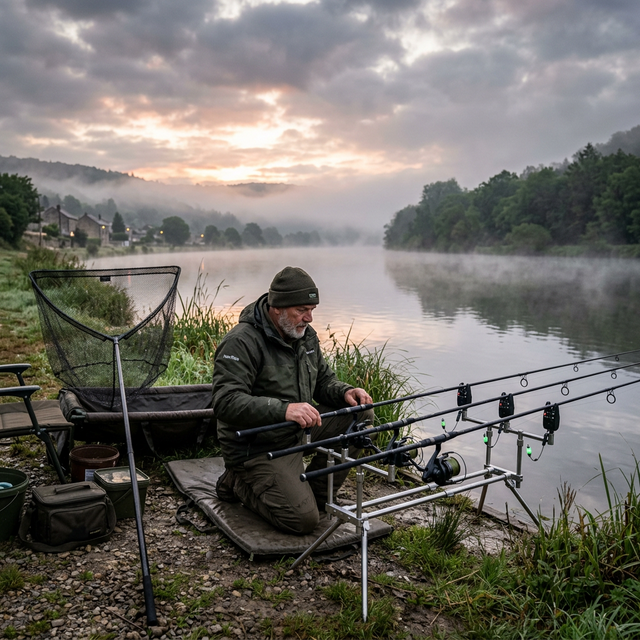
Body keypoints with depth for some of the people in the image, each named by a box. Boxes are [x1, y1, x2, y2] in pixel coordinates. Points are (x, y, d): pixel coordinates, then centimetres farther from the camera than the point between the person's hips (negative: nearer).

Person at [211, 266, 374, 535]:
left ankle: (315, 492, 5)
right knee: (303, 520, -17)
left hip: (299, 431, 8)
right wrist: (284, 409, -43)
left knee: (361, 413, -2)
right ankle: (239, 482, 8)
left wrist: (345, 392, -10)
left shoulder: (306, 334, 4)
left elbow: (323, 380, 14)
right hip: (258, 449, -8)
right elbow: (226, 403, -32)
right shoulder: (241, 342, -22)